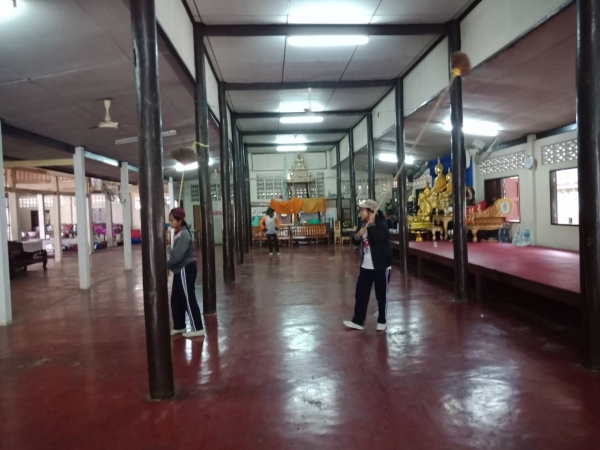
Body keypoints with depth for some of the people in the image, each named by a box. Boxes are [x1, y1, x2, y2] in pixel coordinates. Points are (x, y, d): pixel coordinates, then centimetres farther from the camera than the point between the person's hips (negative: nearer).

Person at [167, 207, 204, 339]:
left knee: (188, 299, -3)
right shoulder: (178, 233, 12)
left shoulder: (184, 235, -18)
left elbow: (177, 255, -24)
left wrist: (166, 265, -12)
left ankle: (197, 329, 5)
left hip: (186, 270, -10)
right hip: (180, 270, 10)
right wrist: (169, 266, 2)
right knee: (176, 299, 15)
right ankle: (179, 326, 27)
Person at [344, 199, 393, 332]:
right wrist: (358, 235, -9)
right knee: (360, 293, 7)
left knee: (381, 295, 5)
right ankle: (358, 321, 15)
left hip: (381, 266, -7)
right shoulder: (363, 224, 9)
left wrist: (371, 224, -22)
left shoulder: (381, 224, -12)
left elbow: (377, 238, -30)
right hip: (366, 266, 7)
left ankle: (382, 321, 19)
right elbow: (355, 241, 11)